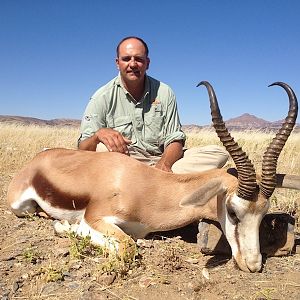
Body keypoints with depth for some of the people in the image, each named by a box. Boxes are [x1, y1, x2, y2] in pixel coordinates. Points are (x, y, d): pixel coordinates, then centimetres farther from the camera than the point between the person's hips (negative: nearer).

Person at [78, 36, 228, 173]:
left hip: (160, 160, 3)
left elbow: (175, 140, 0)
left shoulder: (164, 93, 3)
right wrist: (99, 134, -31)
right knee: (101, 148, -35)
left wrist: (164, 164, -22)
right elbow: (83, 148, -7)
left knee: (218, 153, -13)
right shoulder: (102, 98, -3)